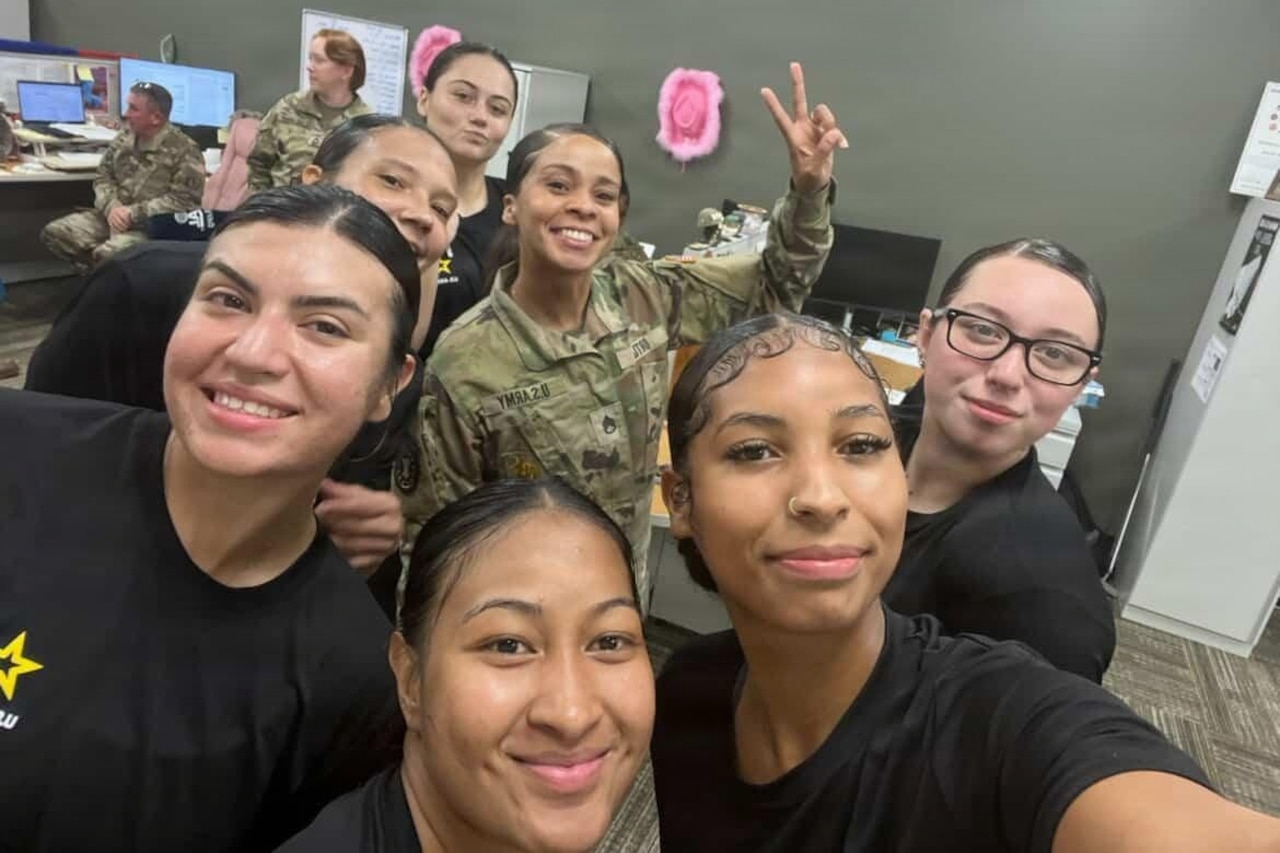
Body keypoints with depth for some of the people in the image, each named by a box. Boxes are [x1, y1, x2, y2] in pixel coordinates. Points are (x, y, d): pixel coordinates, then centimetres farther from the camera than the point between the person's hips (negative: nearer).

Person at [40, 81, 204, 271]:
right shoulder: (124, 138, 10)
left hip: (152, 227, -7)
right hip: (114, 216, 7)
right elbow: (103, 177, 14)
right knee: (55, 232, -6)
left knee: (108, 253, -33)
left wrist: (132, 213, -19)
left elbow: (181, 202, -18)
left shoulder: (185, 151, -12)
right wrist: (111, 207, -9)